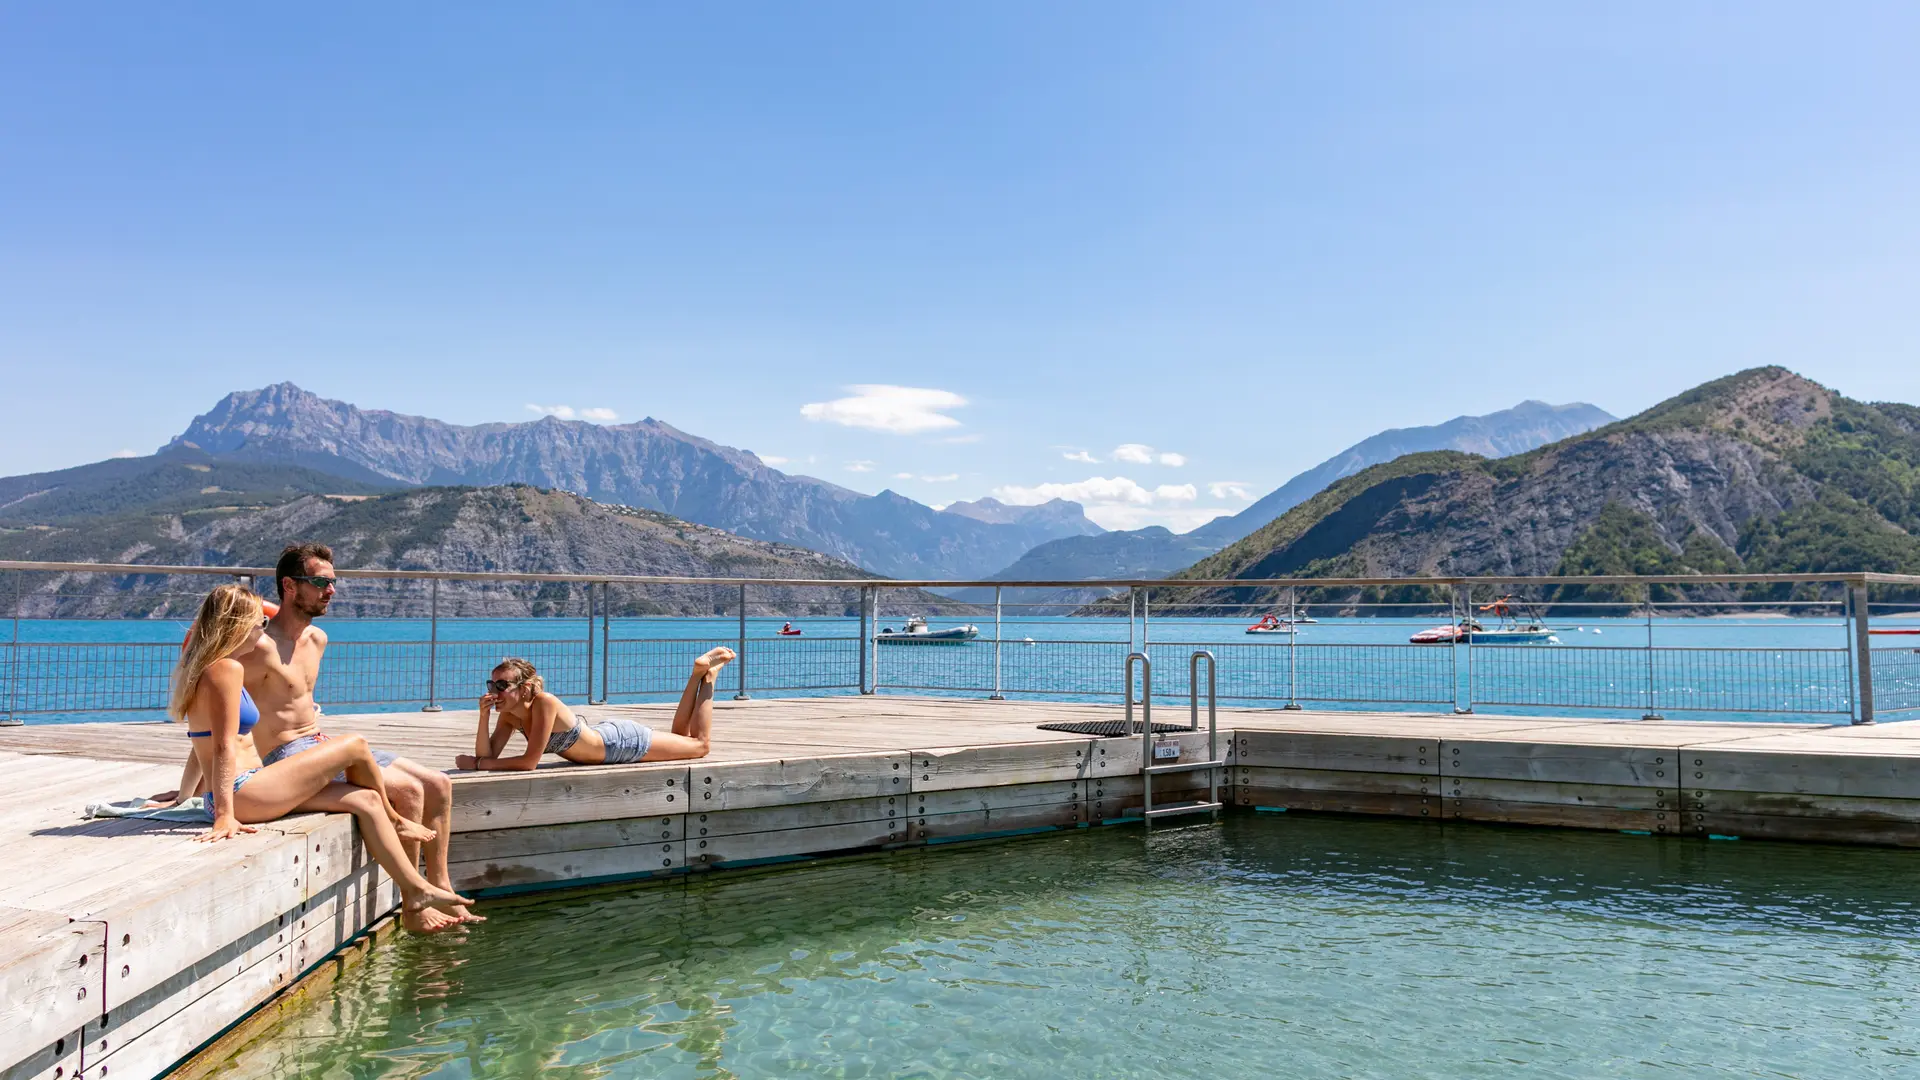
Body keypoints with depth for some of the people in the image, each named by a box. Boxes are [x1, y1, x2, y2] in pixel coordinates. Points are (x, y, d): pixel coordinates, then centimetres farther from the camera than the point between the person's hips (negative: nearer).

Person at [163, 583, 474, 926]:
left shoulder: (209, 668, 17)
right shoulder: (228, 669, -16)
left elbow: (204, 744, 21)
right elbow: (224, 747, -22)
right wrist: (225, 816, -26)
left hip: (246, 790, 11)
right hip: (242, 793, -11)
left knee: (365, 800, 4)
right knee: (355, 746, -6)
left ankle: (416, 891, 7)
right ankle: (394, 821, 19)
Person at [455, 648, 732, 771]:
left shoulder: (545, 703, -36)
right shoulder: (509, 715, -14)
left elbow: (529, 761, -36)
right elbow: (488, 755, -13)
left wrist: (476, 763, -31)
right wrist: (484, 716, -28)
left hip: (625, 740, -7)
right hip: (606, 735, 7)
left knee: (700, 744, 11)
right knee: (680, 737, 29)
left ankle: (707, 674, 24)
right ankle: (699, 673, 35)